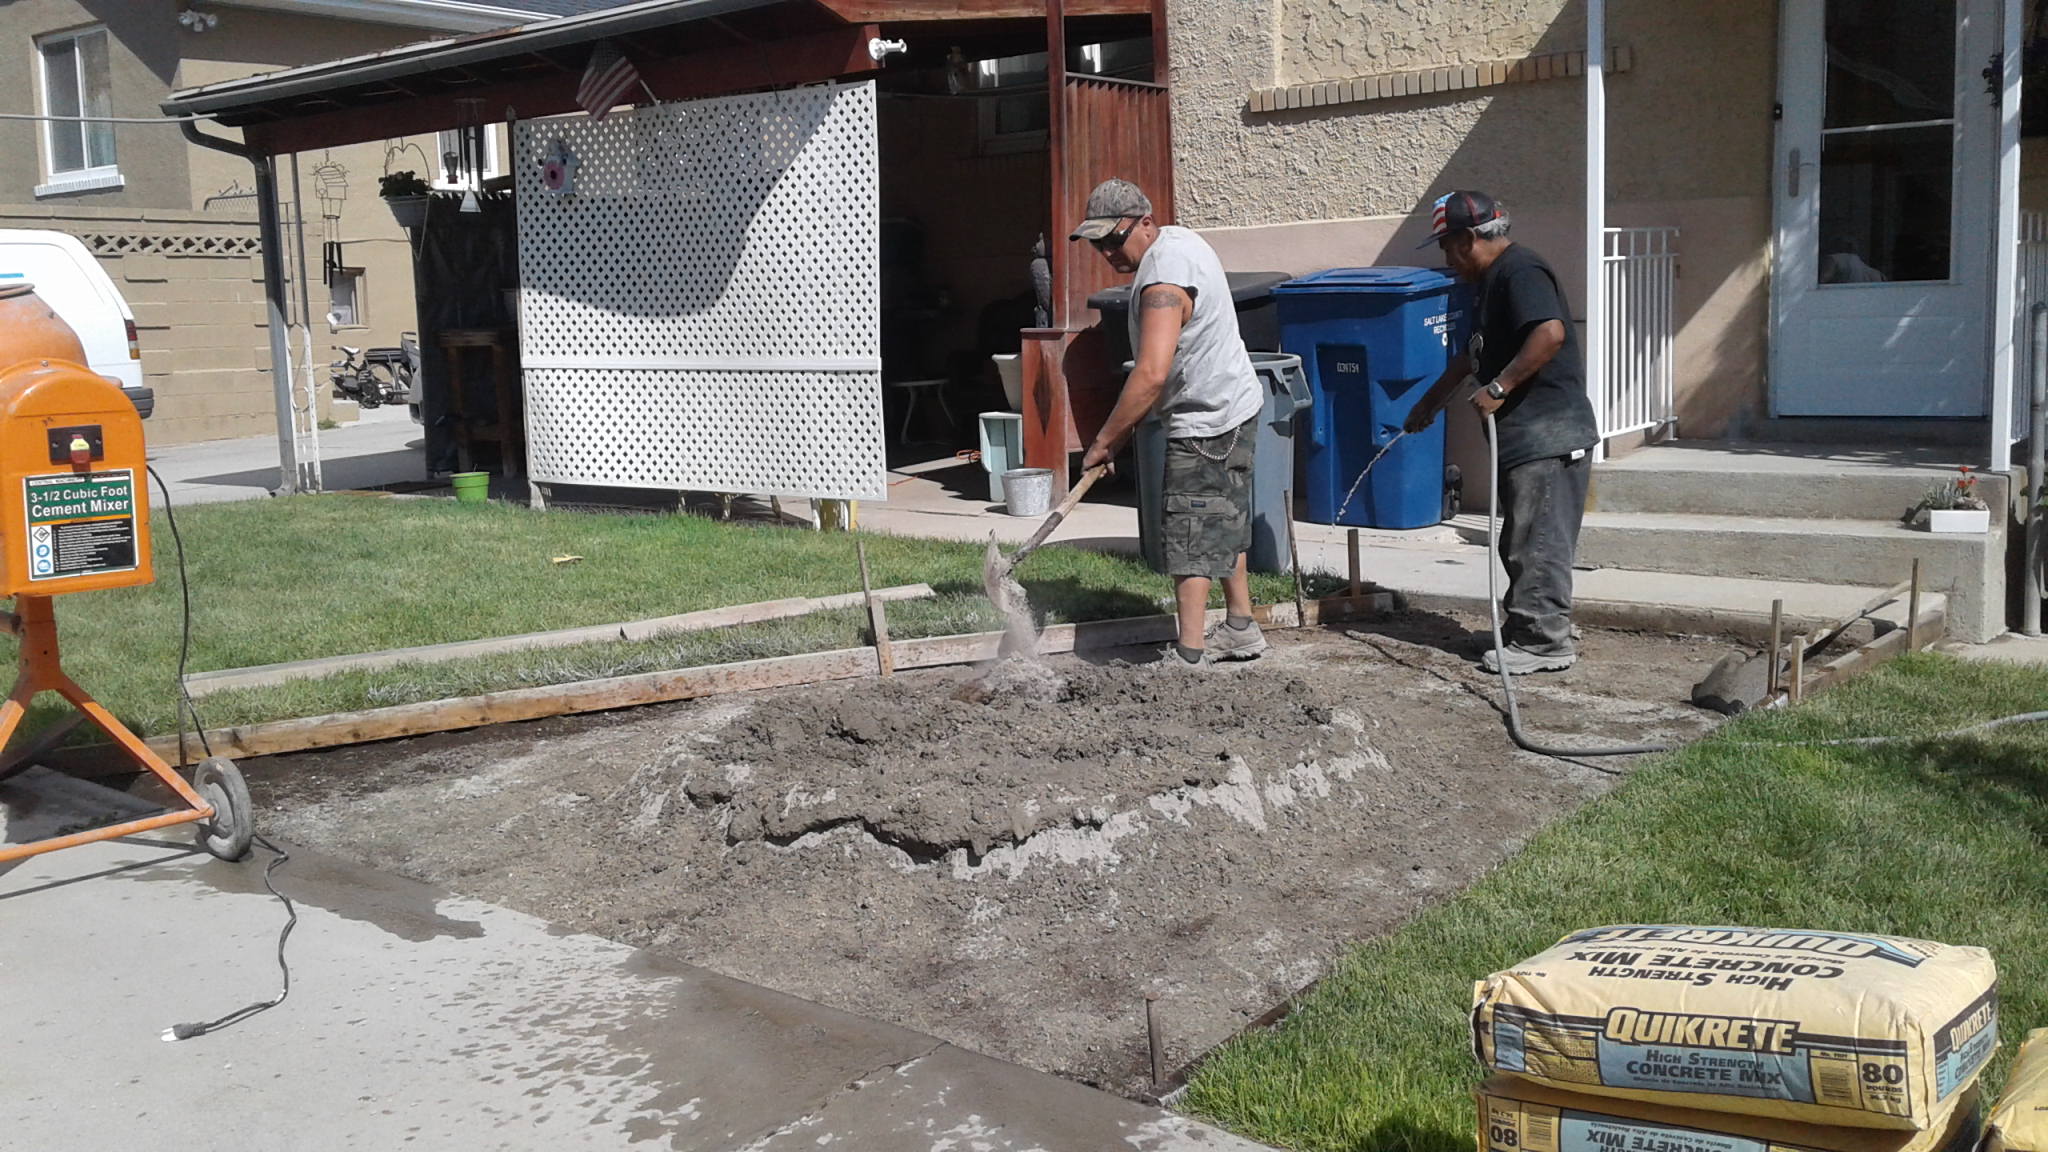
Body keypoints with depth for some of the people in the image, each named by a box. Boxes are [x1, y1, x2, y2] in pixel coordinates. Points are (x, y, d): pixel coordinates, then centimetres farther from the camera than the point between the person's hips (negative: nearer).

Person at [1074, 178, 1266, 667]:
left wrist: (1104, 440, -26)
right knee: (1224, 524, 20)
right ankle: (1241, 630, 32)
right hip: (1235, 407, 11)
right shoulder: (1181, 238, 8)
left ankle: (1188, 659, -8)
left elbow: (1151, 374, -34)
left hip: (1205, 421, -11)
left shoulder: (1162, 283, -26)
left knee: (1189, 539, -9)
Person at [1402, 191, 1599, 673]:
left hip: (1548, 437, -11)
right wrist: (1430, 402, 39)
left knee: (1537, 541, -6)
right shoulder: (1494, 279, 21)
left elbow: (1551, 332, -29)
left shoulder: (1520, 272, -13)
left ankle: (1545, 642, 0)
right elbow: (1474, 354, 33)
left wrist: (1499, 387, -25)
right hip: (1525, 435, 11)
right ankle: (1527, 628, 22)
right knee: (1523, 542, 14)